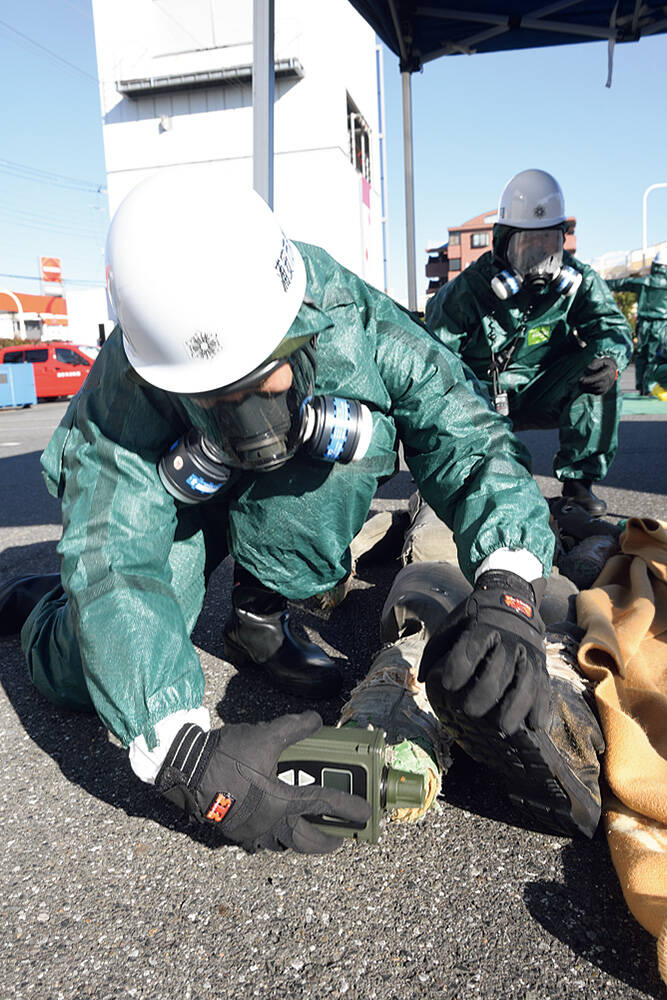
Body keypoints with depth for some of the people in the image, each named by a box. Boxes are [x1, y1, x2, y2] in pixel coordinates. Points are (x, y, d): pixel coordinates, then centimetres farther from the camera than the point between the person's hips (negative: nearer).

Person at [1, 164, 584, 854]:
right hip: (175, 504, -1)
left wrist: (507, 588, -50)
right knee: (87, 677, -19)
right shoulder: (122, 390, -34)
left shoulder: (349, 321, -32)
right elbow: (113, 557, -40)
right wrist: (184, 752, -53)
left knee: (356, 430, -31)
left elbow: (467, 433, -32)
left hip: (289, 501, 2)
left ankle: (266, 598, -9)